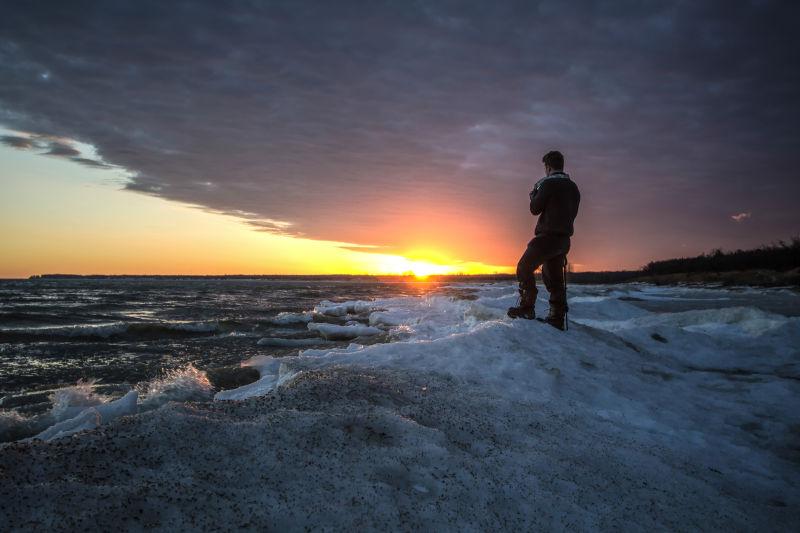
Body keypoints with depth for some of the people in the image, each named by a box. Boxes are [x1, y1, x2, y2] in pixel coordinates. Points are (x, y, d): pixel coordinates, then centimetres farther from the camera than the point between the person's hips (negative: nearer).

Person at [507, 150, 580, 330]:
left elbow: (535, 208, -7)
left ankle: (527, 307, -6)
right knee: (555, 277, 11)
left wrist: (533, 194, 13)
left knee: (524, 268, 1)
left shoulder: (548, 183, -10)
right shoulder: (573, 187, 14)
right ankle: (557, 317, 10)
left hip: (547, 236, -8)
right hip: (564, 239, 8)